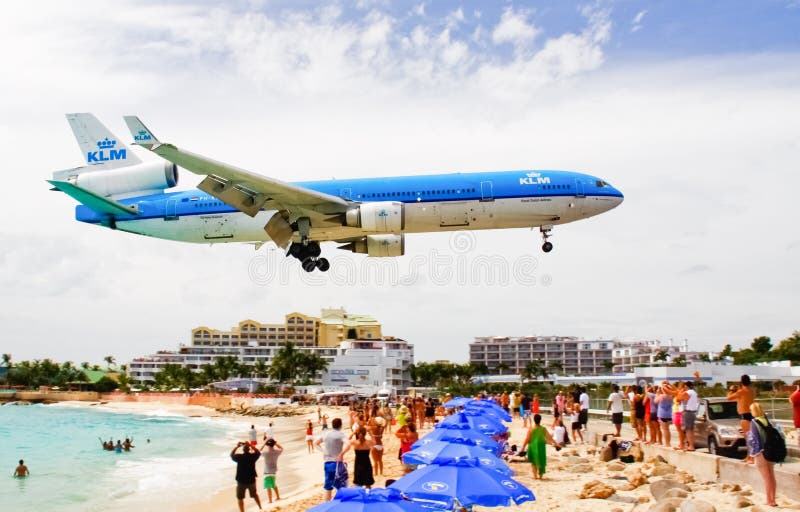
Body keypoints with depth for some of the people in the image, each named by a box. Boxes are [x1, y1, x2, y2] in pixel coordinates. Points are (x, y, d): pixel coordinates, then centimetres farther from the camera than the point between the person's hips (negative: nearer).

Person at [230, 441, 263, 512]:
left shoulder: (239, 457, -16)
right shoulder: (252, 456, -10)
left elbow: (232, 455, 4)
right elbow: (258, 452, 12)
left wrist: (236, 446, 10)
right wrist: (250, 445, 9)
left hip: (241, 481, -3)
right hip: (251, 480, 3)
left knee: (240, 498, 11)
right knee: (254, 494, 25)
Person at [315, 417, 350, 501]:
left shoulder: (326, 434, 9)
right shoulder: (341, 434, -9)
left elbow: (316, 443, 22)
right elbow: (348, 444, -27)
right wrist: (341, 455, -21)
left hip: (326, 463, 6)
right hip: (337, 463, -5)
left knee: (328, 488, 14)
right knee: (341, 487, 3)